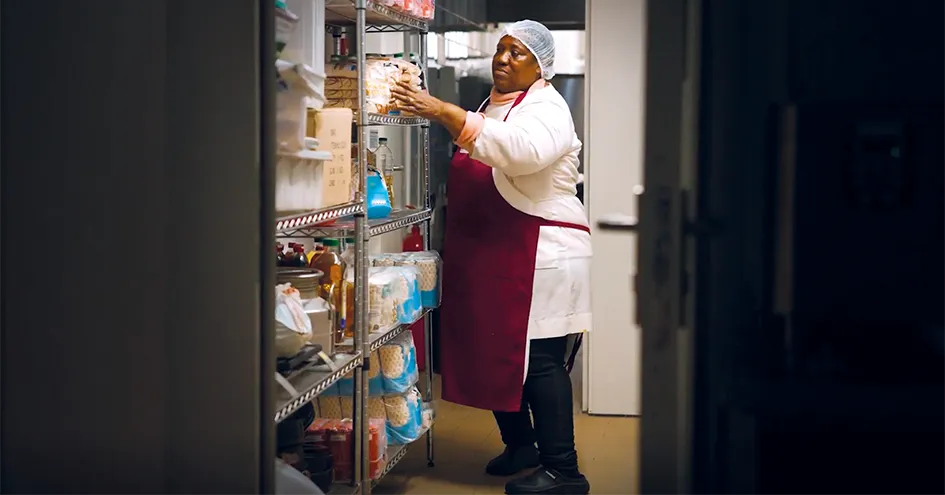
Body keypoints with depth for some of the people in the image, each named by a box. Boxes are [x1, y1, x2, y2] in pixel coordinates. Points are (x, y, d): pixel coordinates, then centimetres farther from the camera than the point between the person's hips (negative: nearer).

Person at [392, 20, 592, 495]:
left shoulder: (547, 108, -10)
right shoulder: (492, 104, 17)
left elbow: (519, 149, -33)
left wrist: (443, 112, -38)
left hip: (538, 255, -8)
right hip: (489, 257, 8)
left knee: (539, 360, -8)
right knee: (493, 353, 11)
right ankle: (520, 445, 27)